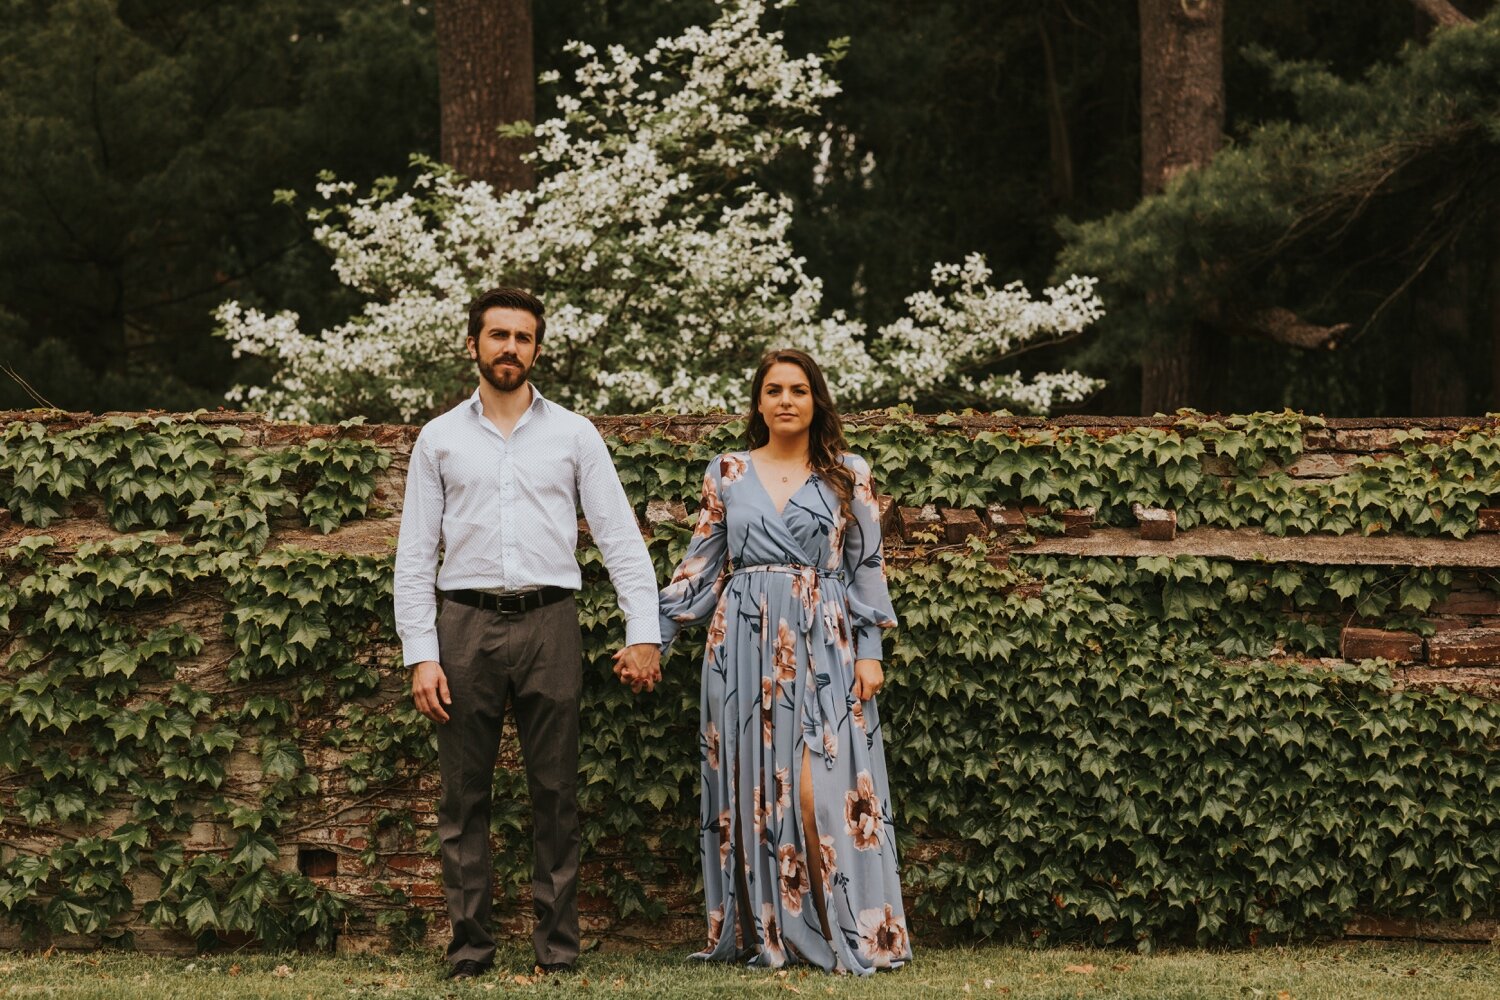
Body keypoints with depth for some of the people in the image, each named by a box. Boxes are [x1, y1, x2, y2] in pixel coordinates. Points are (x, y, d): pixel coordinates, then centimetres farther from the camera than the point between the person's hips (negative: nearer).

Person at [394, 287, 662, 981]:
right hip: (467, 624, 1)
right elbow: (414, 555, 7)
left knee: (556, 794, 1)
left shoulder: (572, 434, 8)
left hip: (549, 622, -1)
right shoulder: (440, 439, 9)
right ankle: (469, 947, 7)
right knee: (464, 795, 2)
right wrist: (420, 655, -2)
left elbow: (620, 535, 5)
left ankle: (558, 946, 6)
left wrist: (643, 631, -6)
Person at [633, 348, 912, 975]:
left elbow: (867, 568, 5)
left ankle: (846, 934, -6)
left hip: (824, 646, -2)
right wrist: (653, 636, 5)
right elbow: (701, 568, 11)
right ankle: (762, 934, 6)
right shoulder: (727, 475, 9)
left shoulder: (847, 476, 6)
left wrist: (870, 651, -3)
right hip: (745, 648, 2)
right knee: (752, 788, 1)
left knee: (822, 787, -10)